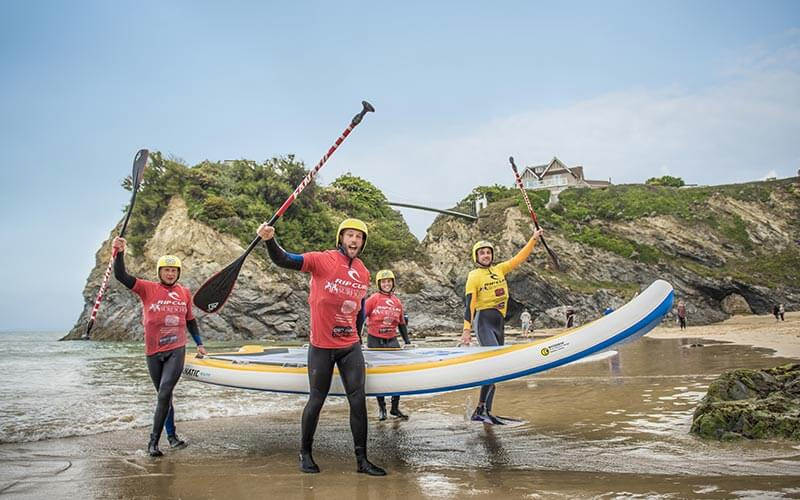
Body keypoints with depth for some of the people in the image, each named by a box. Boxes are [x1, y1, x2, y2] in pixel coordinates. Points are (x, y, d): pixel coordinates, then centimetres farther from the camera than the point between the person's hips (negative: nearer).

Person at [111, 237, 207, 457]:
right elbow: (121, 276, -12)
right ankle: (171, 435, 26)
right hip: (153, 352, 0)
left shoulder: (185, 293, 8)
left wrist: (199, 343, 19)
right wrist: (120, 253, -26)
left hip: (176, 350, 0)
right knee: (164, 395, 11)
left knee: (165, 392, -14)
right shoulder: (148, 289, 0)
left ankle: (154, 440, -7)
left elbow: (190, 320, 19)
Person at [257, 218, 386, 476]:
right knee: (316, 401, 7)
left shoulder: (363, 273, 7)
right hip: (321, 346, -4)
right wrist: (270, 241, -40)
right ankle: (305, 453, 29)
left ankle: (362, 460, 13)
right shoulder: (322, 260, -11)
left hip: (350, 347, 5)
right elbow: (285, 260, -22)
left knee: (358, 401, 2)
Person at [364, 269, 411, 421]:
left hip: (392, 341, 4)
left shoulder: (397, 301, 8)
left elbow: (402, 324, 16)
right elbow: (361, 317, -7)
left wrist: (407, 342, 12)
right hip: (375, 341, -4)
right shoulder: (373, 299, -7)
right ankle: (381, 407, 21)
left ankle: (395, 408, 12)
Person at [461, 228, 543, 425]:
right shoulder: (474, 276, -1)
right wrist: (467, 329, -14)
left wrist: (533, 239, 11)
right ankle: (480, 409, -20)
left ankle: (485, 411, 11)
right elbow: (469, 304, -8)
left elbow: (519, 258, 17)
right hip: (483, 320, -7)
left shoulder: (499, 270, 15)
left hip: (499, 322, 7)